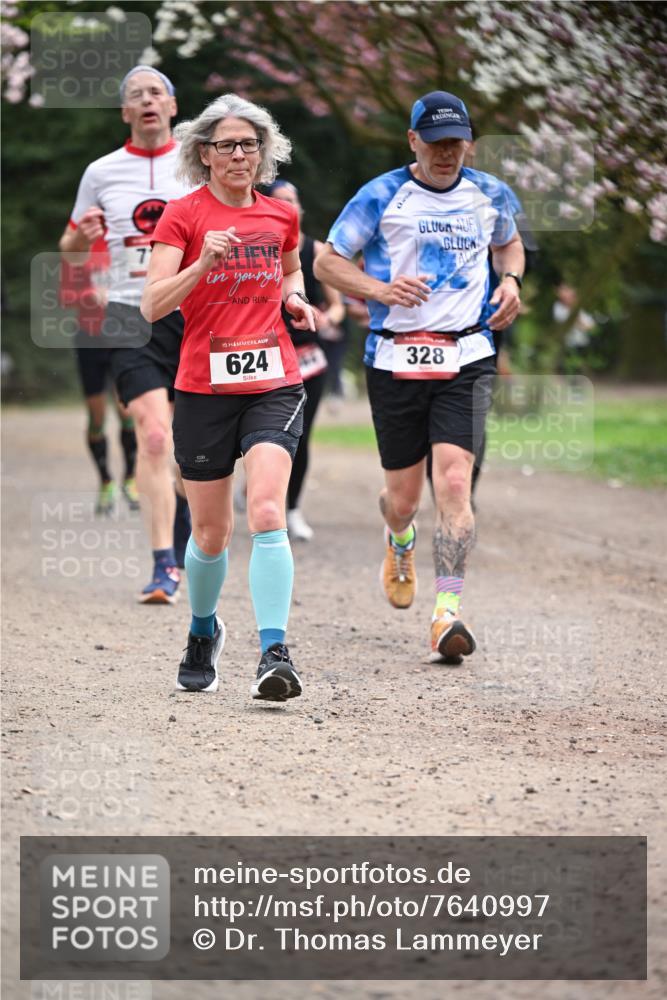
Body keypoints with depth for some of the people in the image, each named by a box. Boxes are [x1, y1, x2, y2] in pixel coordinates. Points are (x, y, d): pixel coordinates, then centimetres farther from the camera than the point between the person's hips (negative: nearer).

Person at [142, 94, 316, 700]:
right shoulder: (183, 216, -3)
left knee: (267, 513, -20)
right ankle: (203, 632, 37)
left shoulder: (282, 216, 8)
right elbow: (152, 306, -12)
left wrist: (296, 299, 8)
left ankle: (274, 653, -23)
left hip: (274, 384, 1)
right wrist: (203, 263, -27)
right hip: (204, 388, -1)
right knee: (210, 533, 8)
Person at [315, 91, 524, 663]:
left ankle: (448, 612, -18)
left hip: (467, 358, 1)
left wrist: (511, 280, 7)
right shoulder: (381, 196, -2)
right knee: (404, 495, 7)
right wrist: (382, 290, -15)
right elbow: (326, 262, 3)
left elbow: (508, 243, 30)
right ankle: (399, 544, 45)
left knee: (454, 481, -16)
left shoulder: (488, 195, 9)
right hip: (395, 359, -1)